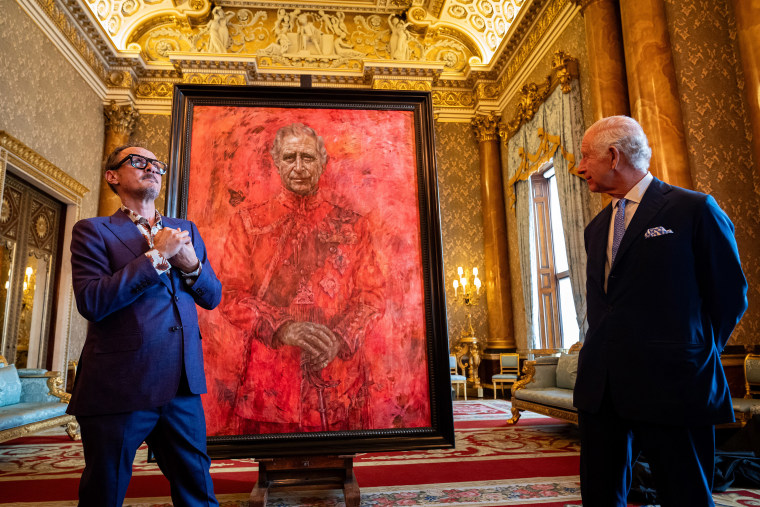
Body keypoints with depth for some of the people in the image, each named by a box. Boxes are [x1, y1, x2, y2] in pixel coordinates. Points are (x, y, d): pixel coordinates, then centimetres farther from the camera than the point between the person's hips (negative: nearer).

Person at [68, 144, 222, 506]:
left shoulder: (186, 230, 14)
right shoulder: (93, 231, 1)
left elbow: (213, 297, 12)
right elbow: (91, 302, -14)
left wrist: (191, 263, -7)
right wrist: (156, 256, -13)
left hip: (182, 385, 4)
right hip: (120, 387, -3)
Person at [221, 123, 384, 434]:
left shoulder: (351, 225, 9)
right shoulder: (248, 222, 7)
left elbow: (373, 294, 5)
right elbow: (232, 295, 0)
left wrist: (339, 339, -13)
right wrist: (283, 328, -17)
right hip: (270, 383, 0)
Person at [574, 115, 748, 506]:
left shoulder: (694, 210, -5)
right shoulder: (596, 228, 15)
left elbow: (729, 296, 0)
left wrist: (693, 356, 4)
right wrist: (607, 351, 11)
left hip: (670, 386, -6)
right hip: (600, 387, 6)